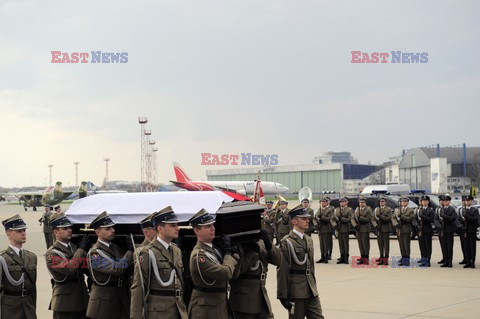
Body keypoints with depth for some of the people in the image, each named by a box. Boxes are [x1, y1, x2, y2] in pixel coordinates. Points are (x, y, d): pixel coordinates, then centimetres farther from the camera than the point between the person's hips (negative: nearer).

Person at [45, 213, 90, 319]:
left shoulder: (75, 247, 11)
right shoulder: (51, 253, -11)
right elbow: (69, 268, -25)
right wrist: (81, 249, -18)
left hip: (82, 297, 7)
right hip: (65, 301, -7)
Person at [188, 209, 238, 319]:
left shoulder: (214, 247, 8)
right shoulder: (198, 255, -20)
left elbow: (235, 272, 11)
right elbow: (227, 273, -24)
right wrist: (228, 252, -10)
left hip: (221, 304, 8)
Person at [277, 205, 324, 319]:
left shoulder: (309, 240, 13)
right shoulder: (286, 242, -11)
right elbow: (282, 270, -13)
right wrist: (283, 296, -15)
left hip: (311, 292, 7)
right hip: (296, 291, -7)